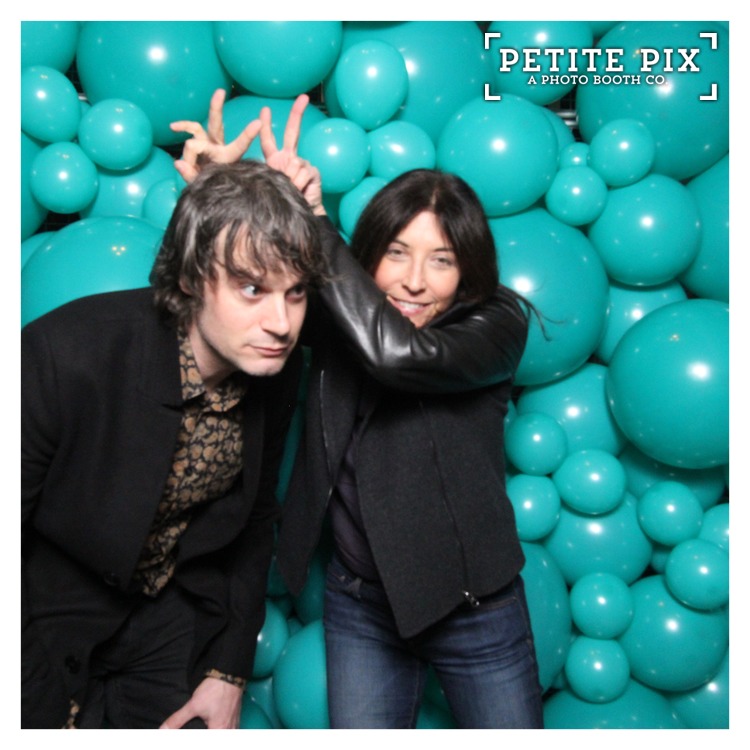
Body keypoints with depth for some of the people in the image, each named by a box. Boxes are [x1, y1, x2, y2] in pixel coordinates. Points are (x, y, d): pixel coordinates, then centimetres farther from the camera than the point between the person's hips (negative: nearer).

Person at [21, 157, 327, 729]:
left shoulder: (279, 366, -16)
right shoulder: (64, 354, -31)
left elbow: (255, 516, -2)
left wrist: (231, 671, -1)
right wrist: (35, 705, -13)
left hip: (173, 617, 4)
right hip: (46, 615, -3)